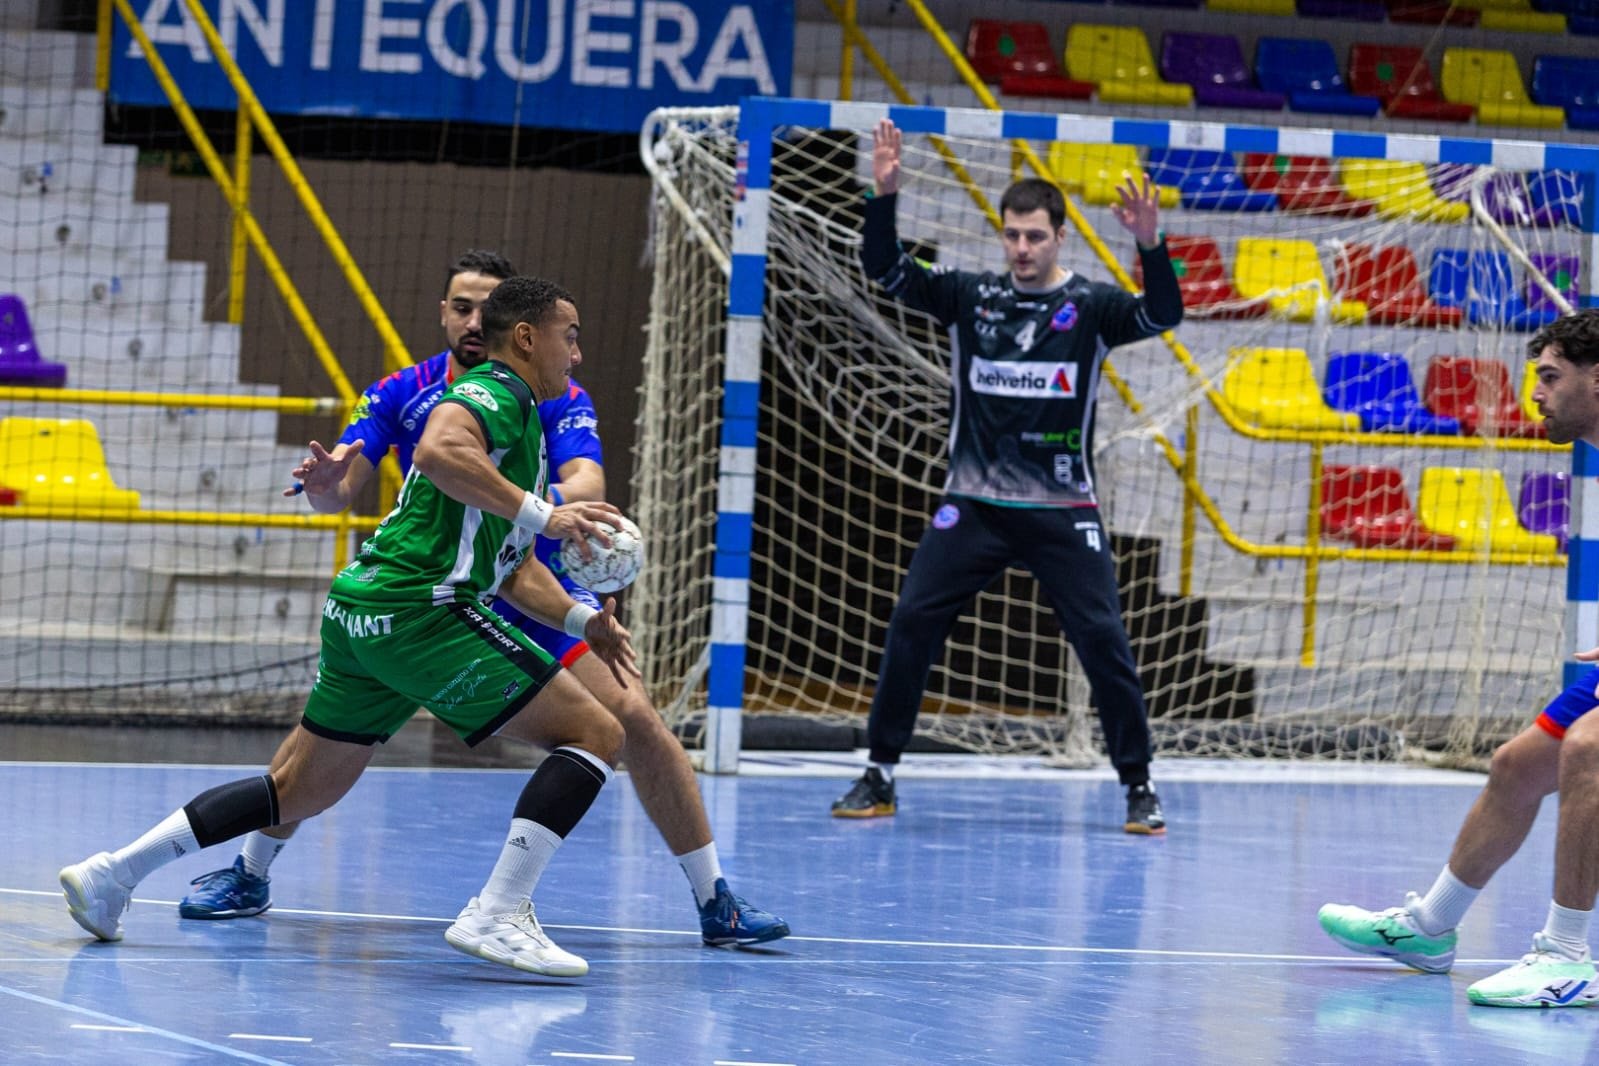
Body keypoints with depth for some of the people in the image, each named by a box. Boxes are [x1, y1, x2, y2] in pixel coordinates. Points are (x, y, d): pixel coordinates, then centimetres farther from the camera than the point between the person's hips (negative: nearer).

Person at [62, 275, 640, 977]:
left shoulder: (521, 423, 26)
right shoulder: (496, 393, -5)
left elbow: (505, 566, 29)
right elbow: (439, 451, -28)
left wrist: (581, 619, 18)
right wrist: (540, 513, -25)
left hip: (361, 609, 10)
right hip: (417, 610, -10)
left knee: (299, 791, 18)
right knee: (594, 734, -8)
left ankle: (112, 871, 17)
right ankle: (494, 916, -17)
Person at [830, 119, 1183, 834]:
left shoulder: (1089, 306, -1)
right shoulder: (971, 298, 4)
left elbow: (1162, 314, -17)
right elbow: (886, 270, -3)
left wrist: (1151, 246, -34)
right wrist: (883, 198, -19)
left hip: (1061, 512, -2)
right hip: (974, 504, 2)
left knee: (1103, 639, -7)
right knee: (911, 623, -6)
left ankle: (1138, 785, 5)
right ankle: (880, 775, 4)